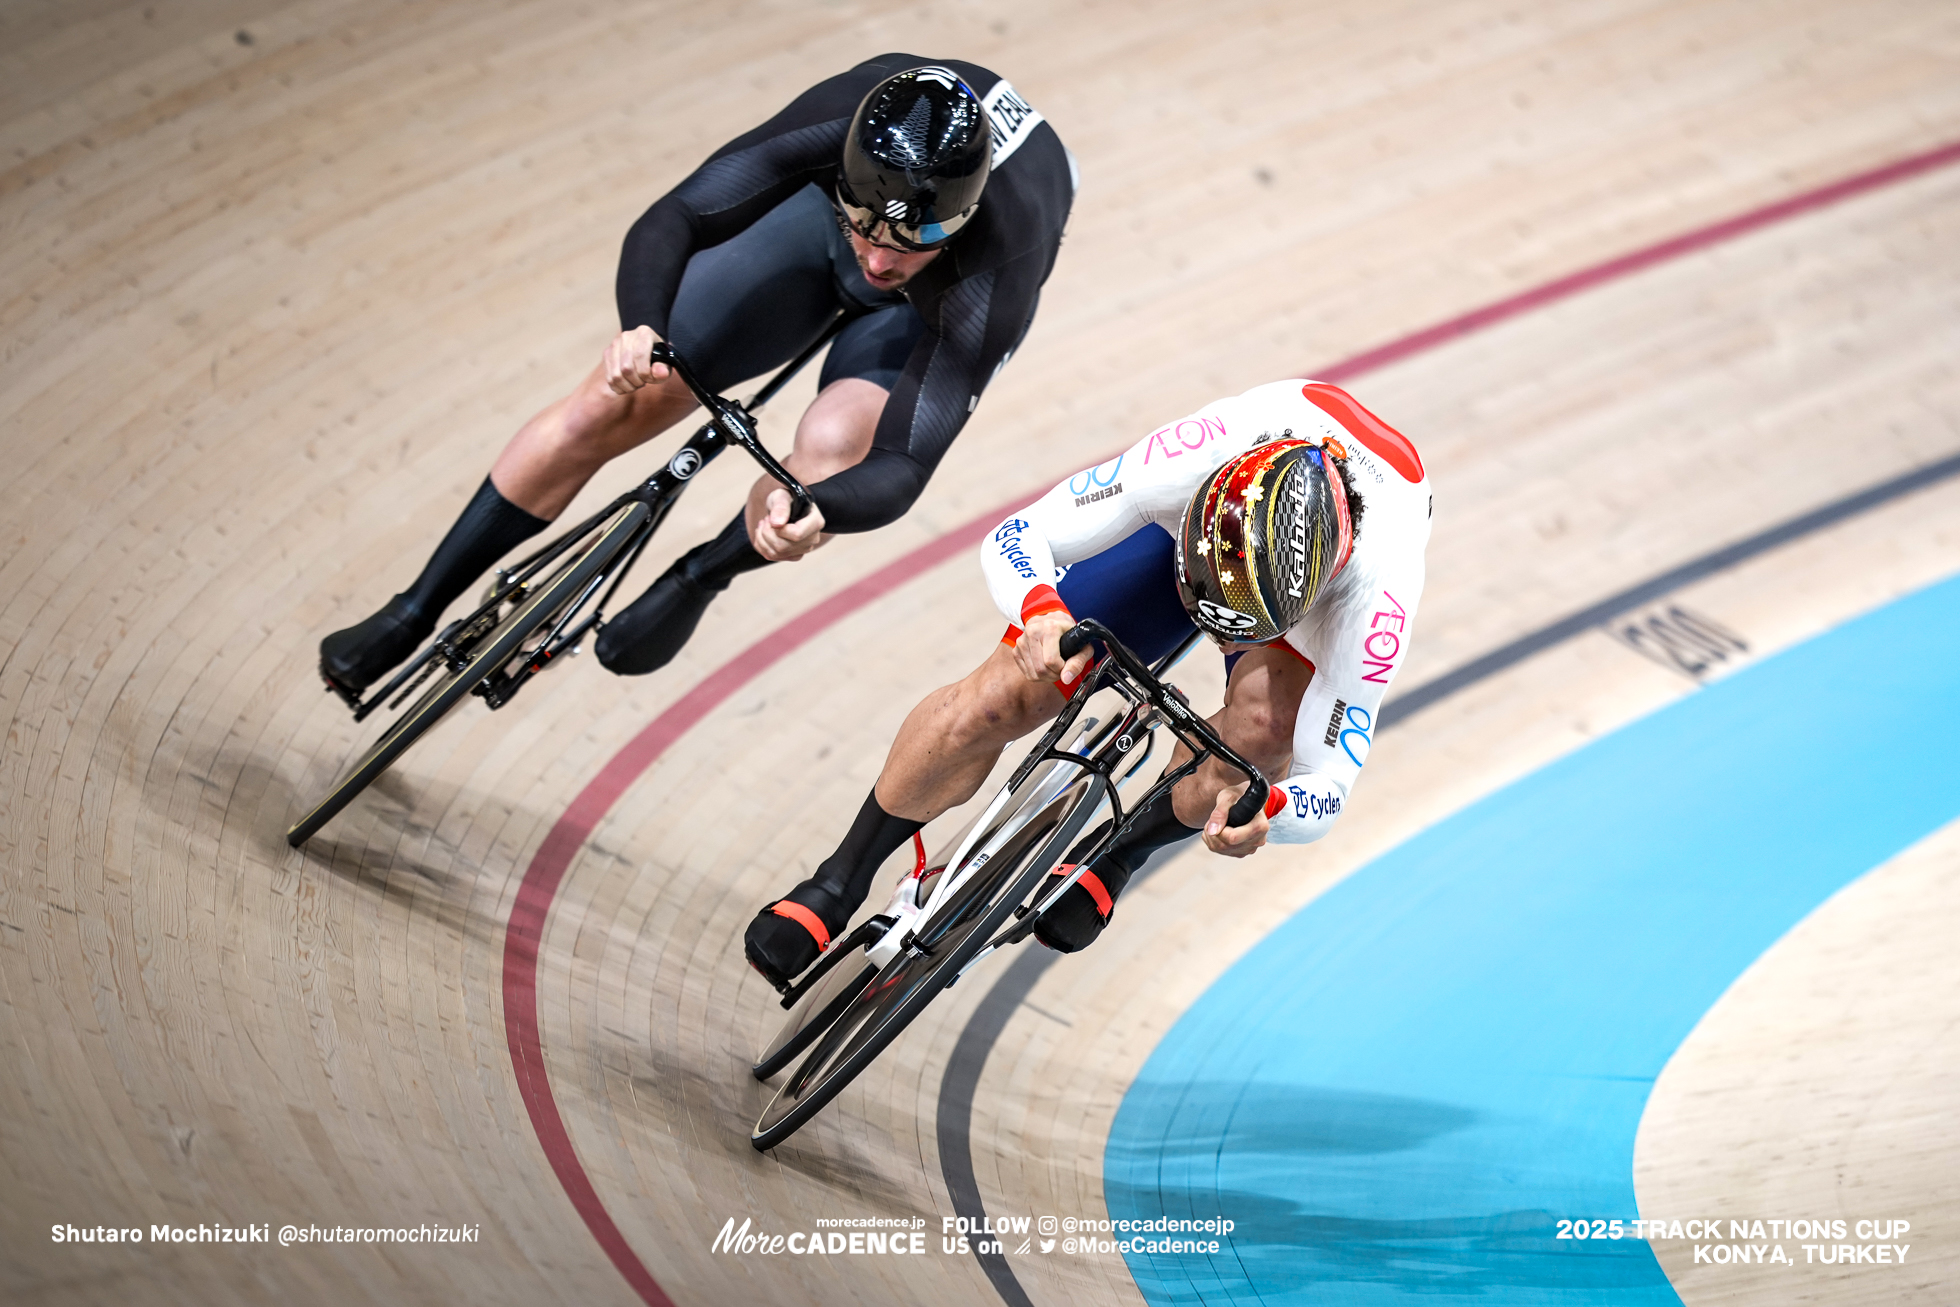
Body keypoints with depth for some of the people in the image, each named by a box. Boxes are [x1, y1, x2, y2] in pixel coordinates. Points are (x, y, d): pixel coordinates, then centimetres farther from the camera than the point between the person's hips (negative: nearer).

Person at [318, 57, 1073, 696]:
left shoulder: (994, 273, -44)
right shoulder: (849, 119, -41)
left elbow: (902, 467, -46)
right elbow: (673, 220, -40)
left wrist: (815, 509, -68)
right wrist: (641, 329, -60)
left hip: (933, 307, -2)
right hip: (818, 208, 2)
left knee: (831, 457, -32)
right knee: (607, 412, -7)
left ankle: (699, 578, 2)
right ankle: (415, 614, 12)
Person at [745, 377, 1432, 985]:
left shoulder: (1379, 588, -44)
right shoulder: (1200, 452, -44)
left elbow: (1331, 783, -36)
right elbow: (1016, 537, -32)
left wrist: (1265, 808, -60)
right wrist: (1041, 611, -55)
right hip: (1175, 528, 1)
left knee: (1266, 721, -34)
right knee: (997, 700, -12)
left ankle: (1118, 852, -4)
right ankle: (835, 889, 12)